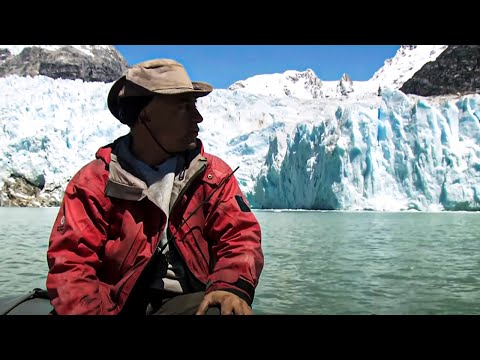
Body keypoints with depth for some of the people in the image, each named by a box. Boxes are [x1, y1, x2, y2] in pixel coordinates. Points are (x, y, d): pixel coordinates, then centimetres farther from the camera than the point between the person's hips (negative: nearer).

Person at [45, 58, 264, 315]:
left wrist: (232, 287, -24)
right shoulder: (94, 183, 0)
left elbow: (240, 236, -3)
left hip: (193, 303, 0)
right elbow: (71, 262, -6)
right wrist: (93, 309, -24)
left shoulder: (214, 175, 5)